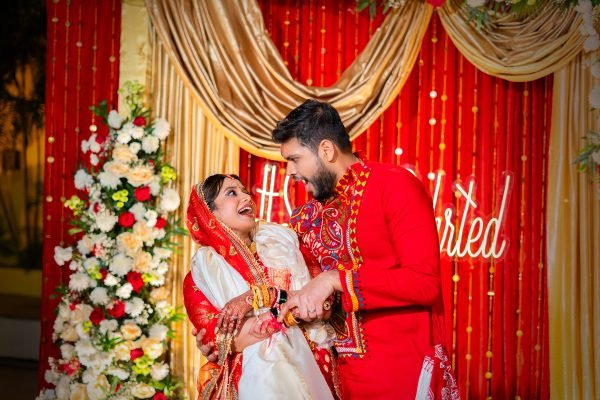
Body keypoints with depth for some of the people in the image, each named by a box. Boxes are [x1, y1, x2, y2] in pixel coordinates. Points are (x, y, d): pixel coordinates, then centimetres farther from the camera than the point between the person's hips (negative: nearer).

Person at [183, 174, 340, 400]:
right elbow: (217, 341, -12)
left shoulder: (279, 238, 5)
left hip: (309, 366, 3)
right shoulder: (201, 274, 0)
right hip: (255, 379, -3)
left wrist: (256, 297, -18)